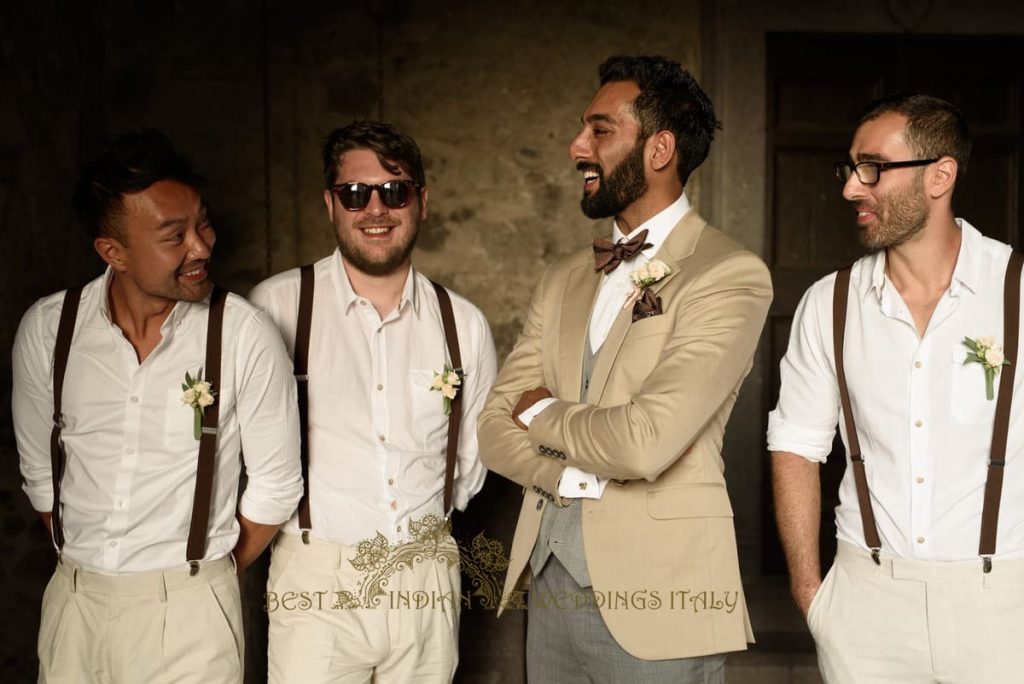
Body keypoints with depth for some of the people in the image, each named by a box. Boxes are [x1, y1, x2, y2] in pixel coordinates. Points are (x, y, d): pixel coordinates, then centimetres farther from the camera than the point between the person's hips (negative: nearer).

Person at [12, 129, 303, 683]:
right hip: (73, 599, 3)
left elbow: (276, 485, -5)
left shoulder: (245, 335, -15)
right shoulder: (46, 329, -6)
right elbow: (40, 472, 7)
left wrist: (212, 575, 5)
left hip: (188, 611, -2)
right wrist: (83, 571, 12)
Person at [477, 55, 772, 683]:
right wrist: (585, 476, -13)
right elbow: (495, 428, 4)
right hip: (549, 587, 6)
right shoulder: (563, 282, 9)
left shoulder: (731, 275, -12)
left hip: (657, 600, -6)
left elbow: (645, 442, -23)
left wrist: (545, 413, -5)